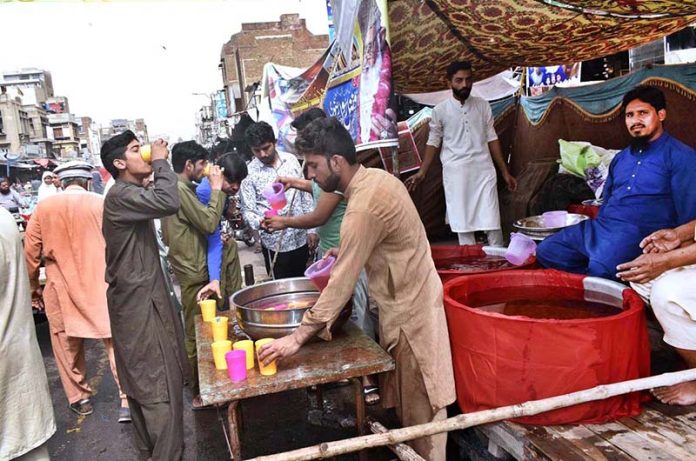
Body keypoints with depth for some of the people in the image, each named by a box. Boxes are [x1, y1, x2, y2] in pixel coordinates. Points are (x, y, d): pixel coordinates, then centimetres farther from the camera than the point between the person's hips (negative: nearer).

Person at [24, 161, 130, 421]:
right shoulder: (102, 204, -5)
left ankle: (79, 398, 26)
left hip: (61, 289, 2)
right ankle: (127, 401, -2)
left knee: (67, 346, 16)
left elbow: (30, 250, 4)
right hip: (101, 286, -1)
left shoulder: (44, 207, 0)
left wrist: (32, 286, 16)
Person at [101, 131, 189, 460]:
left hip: (141, 295, 10)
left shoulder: (130, 195, 16)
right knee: (160, 382, -5)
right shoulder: (120, 195, -18)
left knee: (142, 379, 18)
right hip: (138, 300, -10)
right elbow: (168, 203, -35)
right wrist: (161, 161, -20)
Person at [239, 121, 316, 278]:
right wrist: (259, 222, -31)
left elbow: (305, 196, 7)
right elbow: (247, 210, -9)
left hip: (301, 238, 3)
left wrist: (312, 229, 4)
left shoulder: (291, 160, 1)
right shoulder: (249, 172, -9)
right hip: (275, 244, -3)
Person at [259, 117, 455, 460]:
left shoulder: (364, 206, -26)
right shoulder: (377, 177, 2)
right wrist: (347, 252, 7)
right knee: (407, 397, 21)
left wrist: (298, 337, -21)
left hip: (408, 309, -9)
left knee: (419, 405, 7)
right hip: (407, 298, 9)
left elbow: (342, 283, -26)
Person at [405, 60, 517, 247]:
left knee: (492, 223, -1)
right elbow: (433, 143, 6)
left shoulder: (482, 105, 7)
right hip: (455, 173, -1)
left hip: (483, 170, 2)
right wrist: (422, 173, -1)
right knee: (462, 224, 3)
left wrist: (505, 172, 8)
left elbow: (491, 139, 10)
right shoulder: (440, 110, 1)